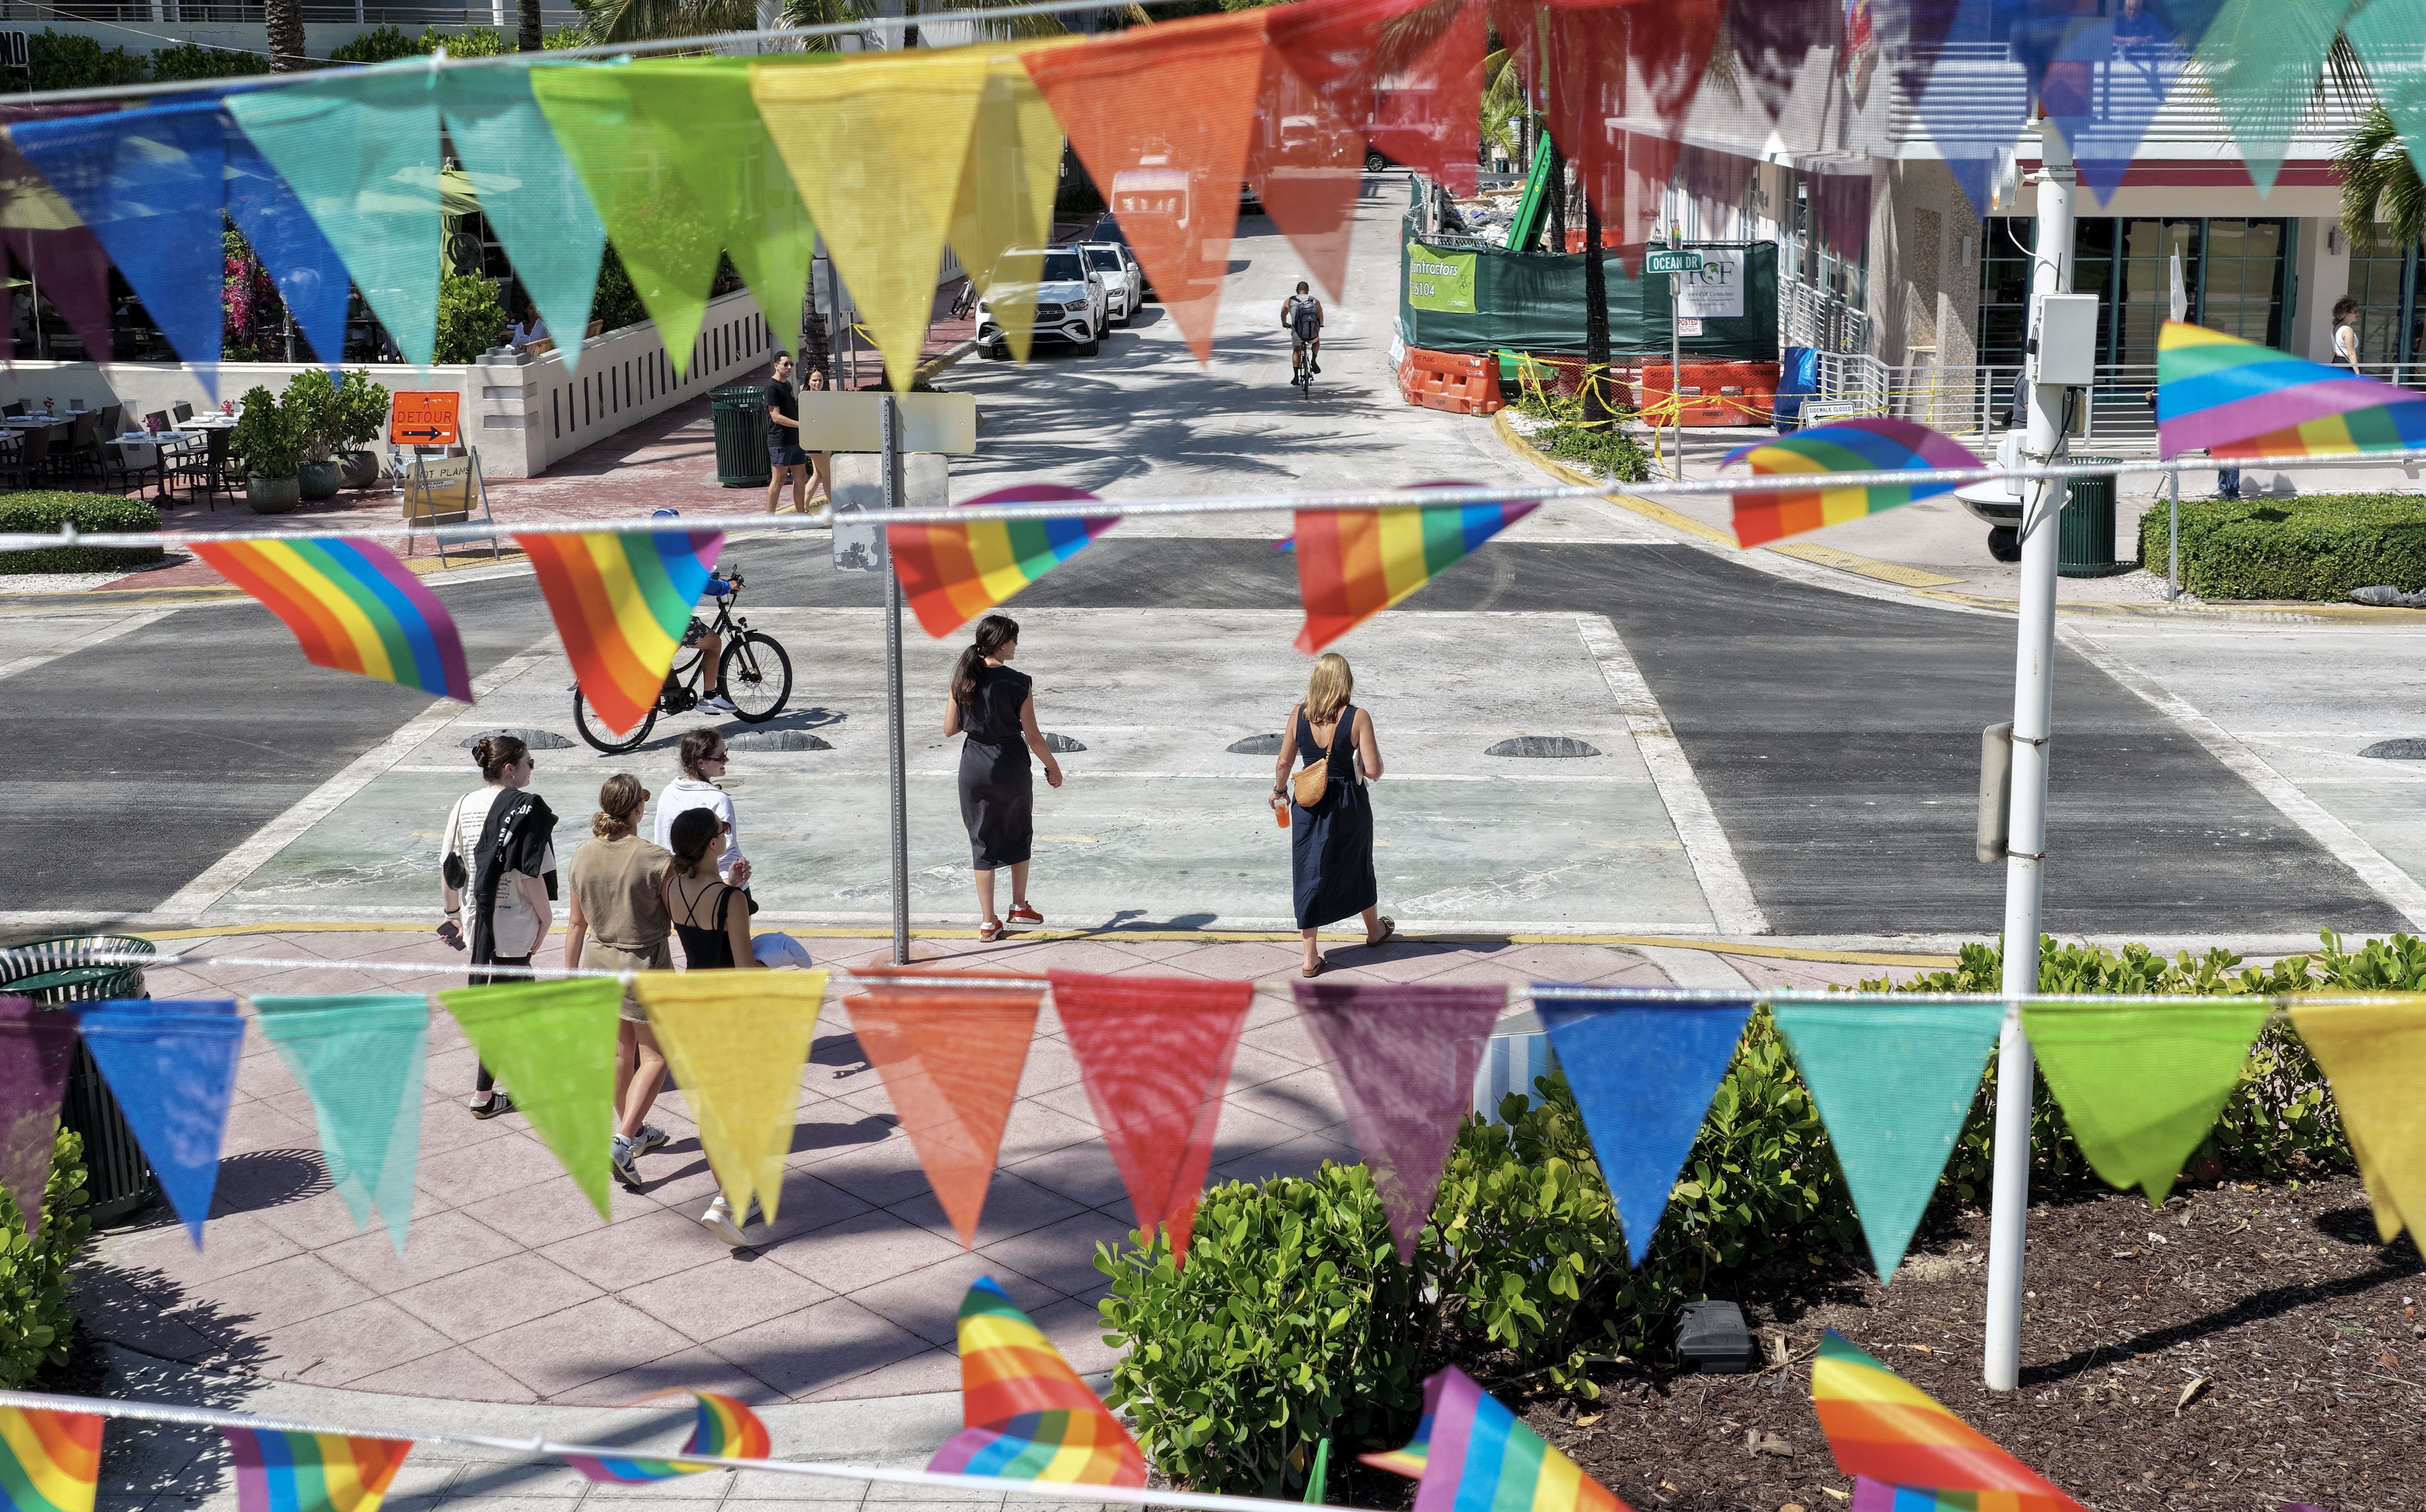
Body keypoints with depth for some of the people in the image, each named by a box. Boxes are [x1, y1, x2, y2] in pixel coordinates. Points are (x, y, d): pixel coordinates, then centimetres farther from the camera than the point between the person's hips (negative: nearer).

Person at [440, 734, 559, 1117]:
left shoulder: (465, 805, 1)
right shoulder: (526, 808, -17)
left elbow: (448, 868, 6)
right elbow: (531, 875, -20)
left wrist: (454, 912, 19)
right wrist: (546, 917, -7)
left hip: (476, 920, 7)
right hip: (514, 924, -7)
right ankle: (484, 1097, 8)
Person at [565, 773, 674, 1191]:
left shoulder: (583, 857, -5)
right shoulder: (655, 860, -21)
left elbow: (577, 923, 3)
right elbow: (681, 921, -13)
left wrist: (571, 973, 15)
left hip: (599, 961, 6)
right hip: (645, 967, -5)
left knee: (620, 1051, 21)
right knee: (655, 1056, 8)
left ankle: (634, 1130, 37)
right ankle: (623, 1143, -4)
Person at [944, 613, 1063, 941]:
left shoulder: (963, 680, -5)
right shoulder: (1018, 684, -16)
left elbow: (950, 728, 0)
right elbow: (1033, 736, -12)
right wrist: (1053, 767, 2)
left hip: (974, 766, 2)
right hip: (1011, 766, -2)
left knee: (982, 841, 10)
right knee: (1019, 835, 21)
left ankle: (989, 922, 11)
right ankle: (1020, 906, 31)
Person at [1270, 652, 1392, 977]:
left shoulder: (1299, 715, -8)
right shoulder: (1358, 718, -16)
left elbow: (1284, 762, 0)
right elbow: (1373, 771, -17)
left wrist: (1280, 791, 18)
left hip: (1309, 804, 1)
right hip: (1349, 804, -1)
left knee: (1310, 875, 8)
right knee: (1358, 866, 22)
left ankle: (1310, 958, 9)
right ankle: (1375, 929, 45)